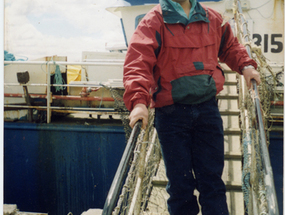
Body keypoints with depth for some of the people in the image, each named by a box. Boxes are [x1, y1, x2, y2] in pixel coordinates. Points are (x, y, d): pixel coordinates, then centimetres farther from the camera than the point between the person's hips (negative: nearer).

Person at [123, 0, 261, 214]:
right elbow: (137, 63, -17)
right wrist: (139, 102, -31)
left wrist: (245, 65, 9)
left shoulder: (212, 19, 10)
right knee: (180, 182, 5)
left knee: (212, 178, 6)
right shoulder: (153, 22, -5)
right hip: (171, 114, -3)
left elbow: (230, 46, 28)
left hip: (207, 109, 3)